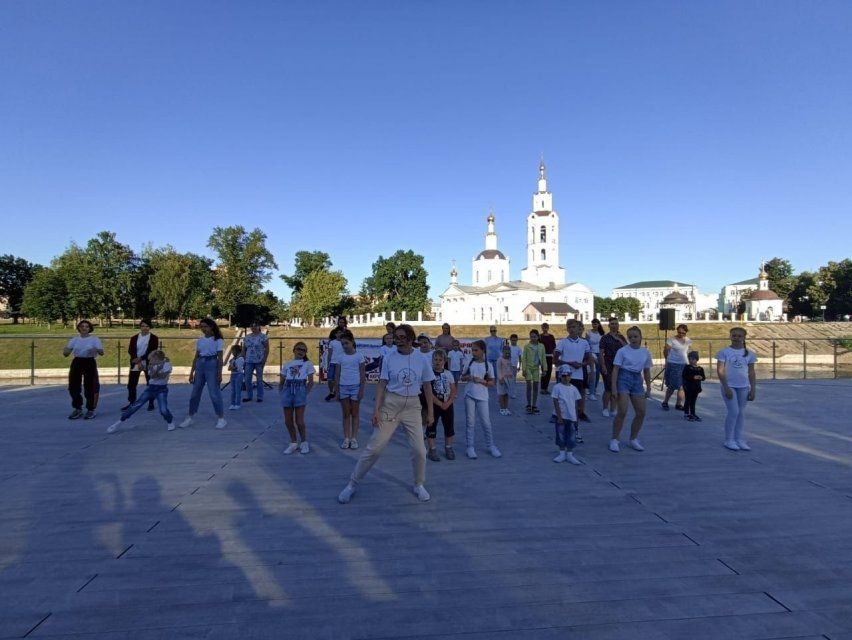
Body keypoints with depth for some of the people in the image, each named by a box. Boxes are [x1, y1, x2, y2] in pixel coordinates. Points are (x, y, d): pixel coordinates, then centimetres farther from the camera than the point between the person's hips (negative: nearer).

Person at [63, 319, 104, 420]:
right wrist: (65, 351, -17)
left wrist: (96, 350, -31)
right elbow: (66, 353, 6)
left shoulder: (94, 339, 0)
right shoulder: (74, 339, 9)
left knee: (89, 387, -3)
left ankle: (90, 410, 8)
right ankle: (77, 409, 19)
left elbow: (102, 352, -9)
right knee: (73, 387, 3)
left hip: (89, 363, -4)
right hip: (77, 363, 4)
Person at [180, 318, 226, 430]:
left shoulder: (218, 340, -5)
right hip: (200, 366, 5)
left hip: (212, 365, -5)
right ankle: (190, 418, 20)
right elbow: (196, 357, 13)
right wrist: (191, 373, 9)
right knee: (195, 393, 9)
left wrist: (219, 373, -11)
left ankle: (221, 419, 2)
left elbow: (220, 358, -6)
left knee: (214, 393, -7)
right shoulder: (199, 340, 10)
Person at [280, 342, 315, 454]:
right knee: (288, 421, 6)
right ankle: (294, 443, 22)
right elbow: (281, 381, 17)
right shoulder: (287, 364, 17)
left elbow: (311, 382, 5)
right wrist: (281, 392, 4)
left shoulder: (307, 364, 10)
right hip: (287, 390, 3)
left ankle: (304, 443, 15)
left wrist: (305, 393, -5)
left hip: (300, 390, -3)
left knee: (299, 421, -4)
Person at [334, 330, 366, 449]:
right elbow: (337, 374, 6)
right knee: (346, 414, 8)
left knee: (355, 413, 6)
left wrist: (361, 390, -7)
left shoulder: (359, 356, -3)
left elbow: (363, 374, -3)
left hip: (355, 386, -2)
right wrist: (336, 390, 2)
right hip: (343, 387, 2)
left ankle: (354, 438, 12)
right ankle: (346, 438, 13)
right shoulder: (339, 357, 4)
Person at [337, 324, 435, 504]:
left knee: (419, 450, 0)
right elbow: (382, 385, -2)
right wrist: (376, 409, -9)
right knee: (374, 447, 0)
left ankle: (419, 485, 25)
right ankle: (352, 484, 14)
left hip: (412, 407, 1)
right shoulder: (389, 359, -3)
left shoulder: (421, 360, -1)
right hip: (390, 405, -1)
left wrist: (430, 412, 5)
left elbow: (427, 387, 5)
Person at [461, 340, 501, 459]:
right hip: (469, 395, 1)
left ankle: (491, 446, 19)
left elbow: (492, 383, 0)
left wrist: (481, 381, -16)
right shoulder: (469, 363, 3)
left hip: (482, 396, -1)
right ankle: (470, 447, 13)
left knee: (486, 422, 3)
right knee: (470, 422, 5)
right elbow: (462, 377, 12)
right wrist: (468, 377, -10)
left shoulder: (488, 365, -2)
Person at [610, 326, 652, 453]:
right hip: (624, 378, -5)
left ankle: (633, 440, 22)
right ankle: (614, 440, 3)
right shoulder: (622, 351, -6)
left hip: (637, 380, 5)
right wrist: (614, 388, -14)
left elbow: (646, 371, 15)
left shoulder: (646, 352, 7)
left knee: (641, 413, 5)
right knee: (622, 412, -10)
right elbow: (615, 369, -8)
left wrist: (648, 388, 14)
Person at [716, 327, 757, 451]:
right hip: (729, 386, -4)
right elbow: (720, 371, -8)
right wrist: (726, 387, -13)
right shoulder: (724, 352, -4)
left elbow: (751, 373, 8)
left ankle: (739, 439, 19)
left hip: (743, 386, 4)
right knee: (733, 412, -7)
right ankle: (729, 440, 6)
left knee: (741, 412, 9)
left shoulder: (749, 354, 6)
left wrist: (753, 389, 4)